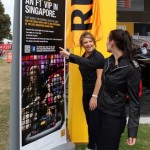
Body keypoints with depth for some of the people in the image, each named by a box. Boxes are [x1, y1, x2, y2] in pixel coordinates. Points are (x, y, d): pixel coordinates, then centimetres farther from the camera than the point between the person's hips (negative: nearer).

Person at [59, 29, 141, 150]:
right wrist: (70, 55, 25)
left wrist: (132, 130, -21)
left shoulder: (131, 68, -21)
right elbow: (89, 63, 19)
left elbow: (134, 100, -19)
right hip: (101, 111, 7)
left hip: (114, 117, -7)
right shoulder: (109, 61, 1)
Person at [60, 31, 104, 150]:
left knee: (95, 123, -2)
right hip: (86, 93, 7)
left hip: (96, 94, -7)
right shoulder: (83, 57, 11)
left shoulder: (98, 56, -12)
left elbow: (100, 77, -17)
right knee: (89, 122, 15)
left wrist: (95, 96, -21)